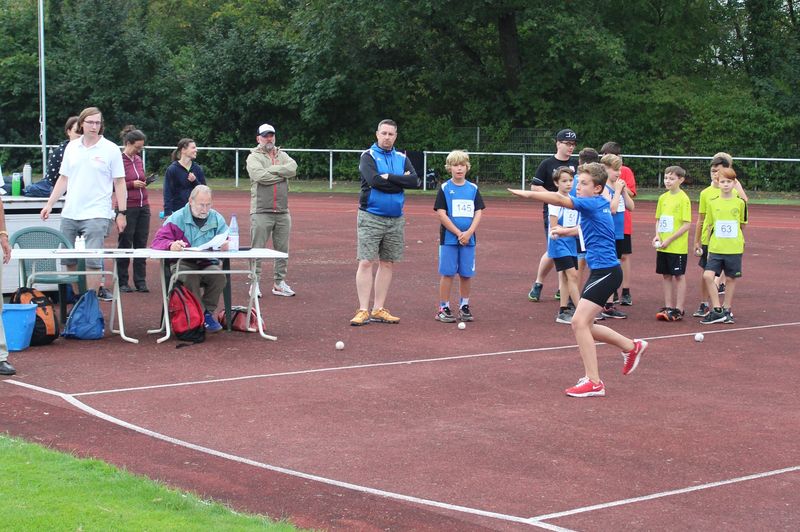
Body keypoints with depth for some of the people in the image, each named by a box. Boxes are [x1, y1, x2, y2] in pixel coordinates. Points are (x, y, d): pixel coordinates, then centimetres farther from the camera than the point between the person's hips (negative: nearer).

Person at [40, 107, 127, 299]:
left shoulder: (111, 149, -2)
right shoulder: (72, 147, 10)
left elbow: (119, 183, -1)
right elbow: (63, 179, 15)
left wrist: (122, 213, -5)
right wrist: (49, 204, 10)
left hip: (97, 215, -5)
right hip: (70, 213, 5)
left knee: (92, 261, -11)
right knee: (69, 260, 10)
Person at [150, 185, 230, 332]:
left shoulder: (217, 219, 11)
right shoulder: (177, 218, 2)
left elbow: (228, 241, 4)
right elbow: (157, 241, -6)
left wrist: (226, 245, -24)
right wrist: (171, 245, -31)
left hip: (208, 264, 3)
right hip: (183, 265, -2)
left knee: (219, 276, -31)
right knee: (191, 278, -37)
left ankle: (207, 313, -11)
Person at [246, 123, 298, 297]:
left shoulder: (282, 156, 15)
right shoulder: (253, 157, 2)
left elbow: (293, 168, -6)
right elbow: (259, 175, -17)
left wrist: (271, 169, -10)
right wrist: (282, 174, -6)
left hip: (283, 212, 5)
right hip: (261, 211, -5)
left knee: (283, 249, 8)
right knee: (257, 249, -4)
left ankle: (279, 283, 17)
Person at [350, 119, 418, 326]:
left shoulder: (402, 158, 12)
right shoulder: (368, 156, -1)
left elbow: (414, 181, -5)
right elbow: (374, 180, -18)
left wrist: (388, 177, -14)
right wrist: (400, 181, -9)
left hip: (395, 219, 5)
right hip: (371, 218, -5)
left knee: (387, 264, 6)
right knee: (366, 262, -8)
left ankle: (378, 309, 13)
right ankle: (363, 310, -5)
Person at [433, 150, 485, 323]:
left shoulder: (473, 188, 7)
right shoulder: (445, 188, -1)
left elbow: (478, 213, 4)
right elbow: (441, 214, -7)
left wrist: (468, 233, -10)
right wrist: (458, 233, -12)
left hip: (468, 239, 3)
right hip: (449, 238, -3)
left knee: (466, 274, 6)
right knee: (447, 273, -2)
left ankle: (464, 306, 20)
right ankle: (444, 308, 5)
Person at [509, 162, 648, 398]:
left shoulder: (593, 203, -14)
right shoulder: (602, 203, 13)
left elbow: (558, 199, -27)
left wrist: (527, 193, -27)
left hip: (606, 271, -10)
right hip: (601, 271, 10)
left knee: (579, 322, -14)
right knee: (583, 325, 15)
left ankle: (593, 383, -11)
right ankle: (632, 347, 31)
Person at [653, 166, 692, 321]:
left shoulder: (683, 198, -11)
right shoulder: (663, 198, 8)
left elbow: (687, 224, -13)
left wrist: (670, 239, -16)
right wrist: (657, 236, -2)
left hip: (678, 246, -6)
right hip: (663, 246, 6)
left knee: (679, 276, 2)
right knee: (666, 275, 10)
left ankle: (679, 310, 7)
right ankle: (668, 307, 19)